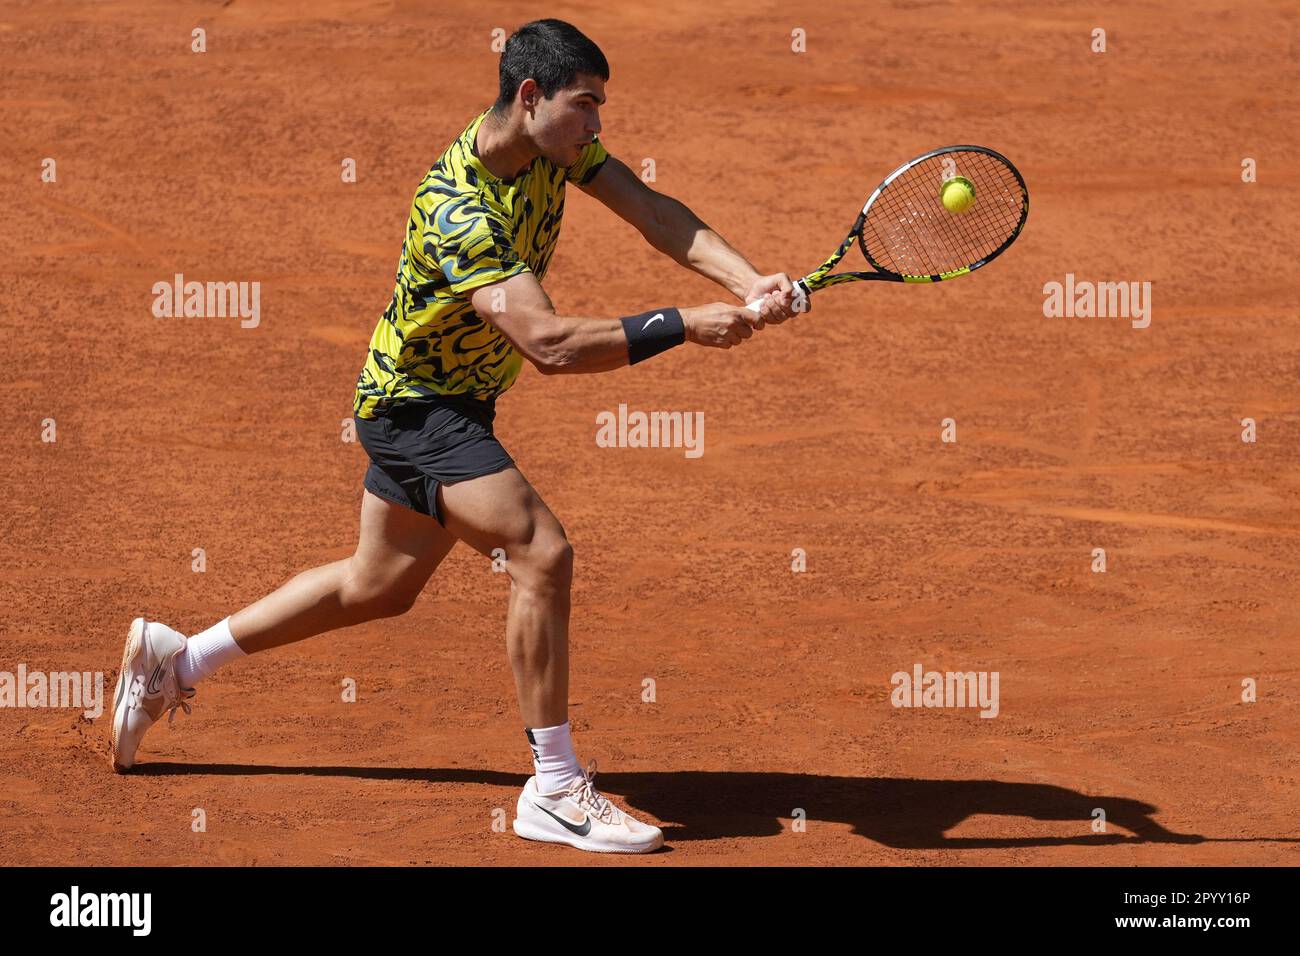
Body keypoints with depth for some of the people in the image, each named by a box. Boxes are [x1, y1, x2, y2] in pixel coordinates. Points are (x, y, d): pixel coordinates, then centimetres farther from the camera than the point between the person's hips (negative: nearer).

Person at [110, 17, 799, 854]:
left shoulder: (553, 144, -5)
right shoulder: (457, 208, -32)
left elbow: (651, 210, -13)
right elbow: (550, 344, -39)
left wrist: (749, 282, -29)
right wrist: (684, 327, -39)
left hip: (455, 400, 10)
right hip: (415, 402, -10)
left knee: (380, 585, 20)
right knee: (543, 552, -21)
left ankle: (176, 659, 34)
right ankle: (555, 791, -13)